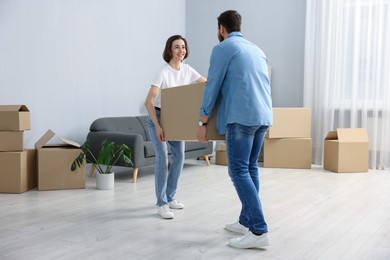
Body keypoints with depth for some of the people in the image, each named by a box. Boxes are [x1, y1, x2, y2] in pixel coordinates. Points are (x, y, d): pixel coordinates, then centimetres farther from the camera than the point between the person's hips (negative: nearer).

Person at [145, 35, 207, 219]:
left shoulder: (187, 70, -5)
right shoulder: (164, 72, -24)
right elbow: (148, 101, -29)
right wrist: (157, 127, -35)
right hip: (157, 116, -6)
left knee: (179, 156, 4)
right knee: (162, 157, -15)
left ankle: (169, 197, 17)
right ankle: (161, 204, -10)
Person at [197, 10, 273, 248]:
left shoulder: (222, 49, 1)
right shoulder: (257, 50, 23)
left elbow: (212, 87, -1)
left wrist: (202, 122, 5)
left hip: (241, 117, -8)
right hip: (263, 115, 8)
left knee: (239, 171, -8)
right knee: (250, 168, 14)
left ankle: (259, 231, -13)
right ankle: (247, 221, 20)